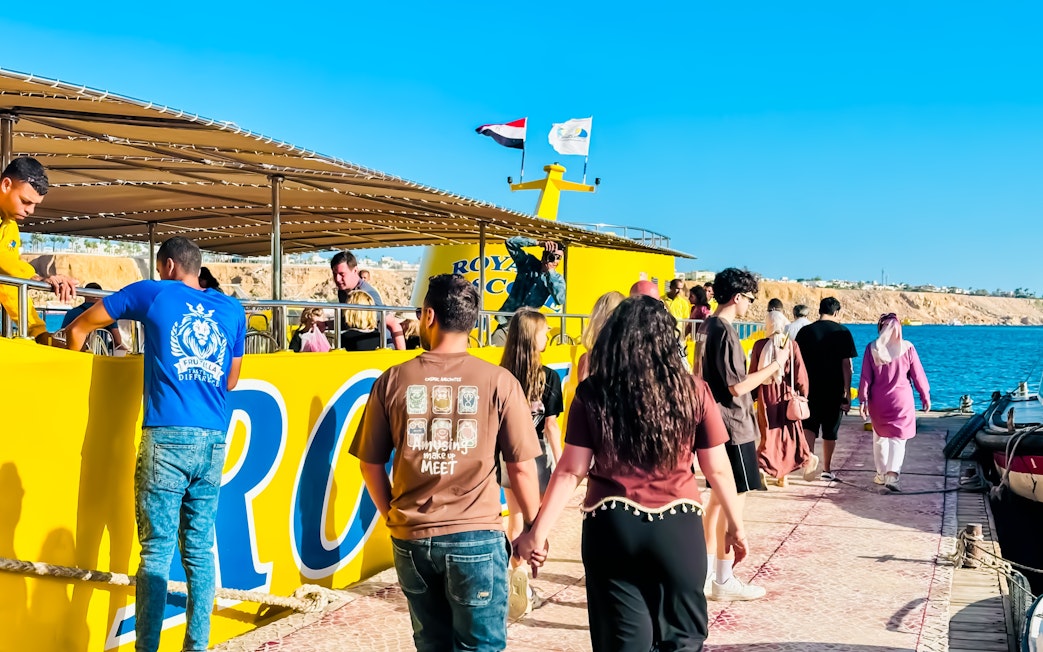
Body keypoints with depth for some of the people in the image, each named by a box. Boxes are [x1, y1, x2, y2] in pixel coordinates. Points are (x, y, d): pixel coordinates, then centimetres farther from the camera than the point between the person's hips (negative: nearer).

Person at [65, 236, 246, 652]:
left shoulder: (153, 294, 7)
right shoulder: (231, 310, 16)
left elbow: (79, 327, 17)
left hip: (167, 436, -3)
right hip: (213, 440, 4)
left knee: (157, 549, -2)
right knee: (200, 548, 8)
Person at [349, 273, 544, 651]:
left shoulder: (393, 380, -2)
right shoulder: (499, 382, -8)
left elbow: (371, 465, 4)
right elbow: (522, 467, -6)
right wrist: (533, 528, 9)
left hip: (410, 539, 3)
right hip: (476, 538, -3)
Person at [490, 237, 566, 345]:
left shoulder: (557, 279, -5)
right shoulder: (528, 263, -2)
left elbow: (560, 300, -24)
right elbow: (510, 242, -8)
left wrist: (550, 272, -22)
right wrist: (538, 243, -16)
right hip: (506, 321, 0)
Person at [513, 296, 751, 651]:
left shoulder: (592, 394, -4)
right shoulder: (693, 391, -3)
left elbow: (571, 471, -5)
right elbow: (717, 468, 3)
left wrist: (537, 532, 1)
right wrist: (735, 526, 17)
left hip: (612, 529, 0)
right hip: (678, 528, 0)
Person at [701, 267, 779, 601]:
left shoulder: (712, 326, 11)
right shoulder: (725, 332, -18)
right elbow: (738, 387, -19)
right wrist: (772, 368, -10)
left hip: (718, 425, 10)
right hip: (733, 427, -10)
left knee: (718, 498, 16)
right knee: (734, 501, -2)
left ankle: (707, 570, 22)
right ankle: (724, 580, 4)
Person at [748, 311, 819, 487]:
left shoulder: (759, 345, -5)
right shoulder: (791, 345, -6)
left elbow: (753, 373, 0)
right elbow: (800, 373, -5)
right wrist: (803, 395, 6)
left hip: (766, 395, 0)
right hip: (787, 394, 0)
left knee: (770, 433, 8)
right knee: (789, 432, 13)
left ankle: (763, 466, -6)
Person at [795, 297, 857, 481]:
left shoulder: (805, 331, -1)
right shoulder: (842, 332, -4)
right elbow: (846, 364, -6)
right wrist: (847, 392, -1)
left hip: (810, 389, 0)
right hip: (834, 390, 0)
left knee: (809, 425, 5)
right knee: (830, 431, 12)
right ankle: (827, 470, 23)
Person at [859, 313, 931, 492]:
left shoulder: (872, 348, -4)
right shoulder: (907, 348, -7)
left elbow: (865, 377, -3)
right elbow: (918, 375, -1)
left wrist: (863, 400, 2)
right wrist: (925, 397, 9)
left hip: (878, 401, 2)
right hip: (901, 400, -2)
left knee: (880, 437, 16)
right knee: (898, 438, 0)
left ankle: (881, 474, 26)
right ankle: (892, 474, -17)